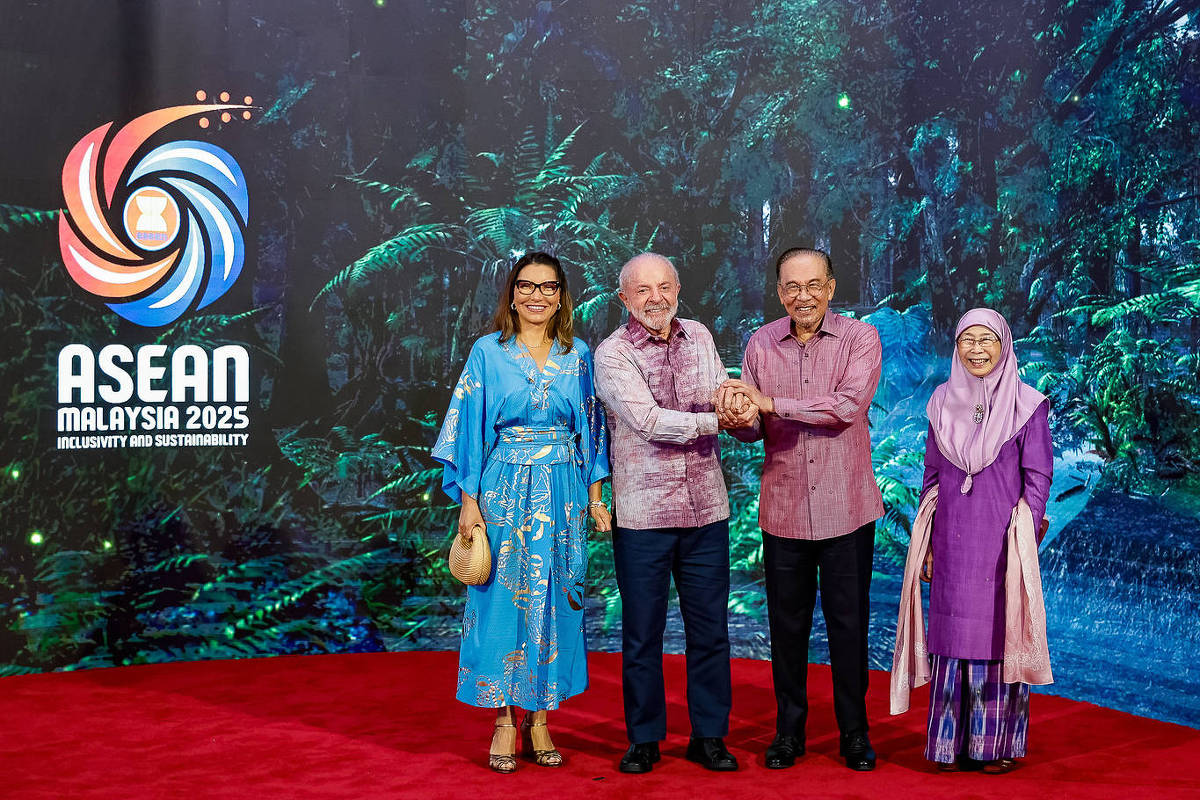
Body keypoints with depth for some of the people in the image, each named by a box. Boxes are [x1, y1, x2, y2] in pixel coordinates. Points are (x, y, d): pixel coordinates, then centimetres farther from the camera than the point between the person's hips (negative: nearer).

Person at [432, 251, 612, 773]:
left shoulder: (578, 355, 8)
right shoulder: (488, 352, 1)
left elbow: (591, 427, 11)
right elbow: (470, 427, -1)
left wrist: (594, 495, 5)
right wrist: (469, 500, -7)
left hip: (563, 493, 2)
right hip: (503, 491, -2)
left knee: (553, 600, 4)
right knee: (502, 599, -1)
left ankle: (538, 721, 15)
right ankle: (504, 724, 9)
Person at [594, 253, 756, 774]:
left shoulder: (699, 337, 10)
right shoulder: (612, 354, -6)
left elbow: (729, 408, 9)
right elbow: (648, 422, -17)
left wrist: (737, 404, -15)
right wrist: (718, 418, -16)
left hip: (706, 508, 4)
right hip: (642, 512, -4)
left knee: (710, 628, 9)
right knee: (642, 632, 6)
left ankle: (709, 735, 23)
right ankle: (644, 739, 21)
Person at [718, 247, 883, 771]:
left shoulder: (860, 339, -5)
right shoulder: (761, 343, 4)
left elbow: (847, 407, -21)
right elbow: (752, 427, 5)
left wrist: (771, 403, -22)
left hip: (846, 508, -2)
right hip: (783, 507, 2)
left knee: (848, 623, 7)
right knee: (787, 624, 11)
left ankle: (854, 731, 23)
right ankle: (789, 729, 26)